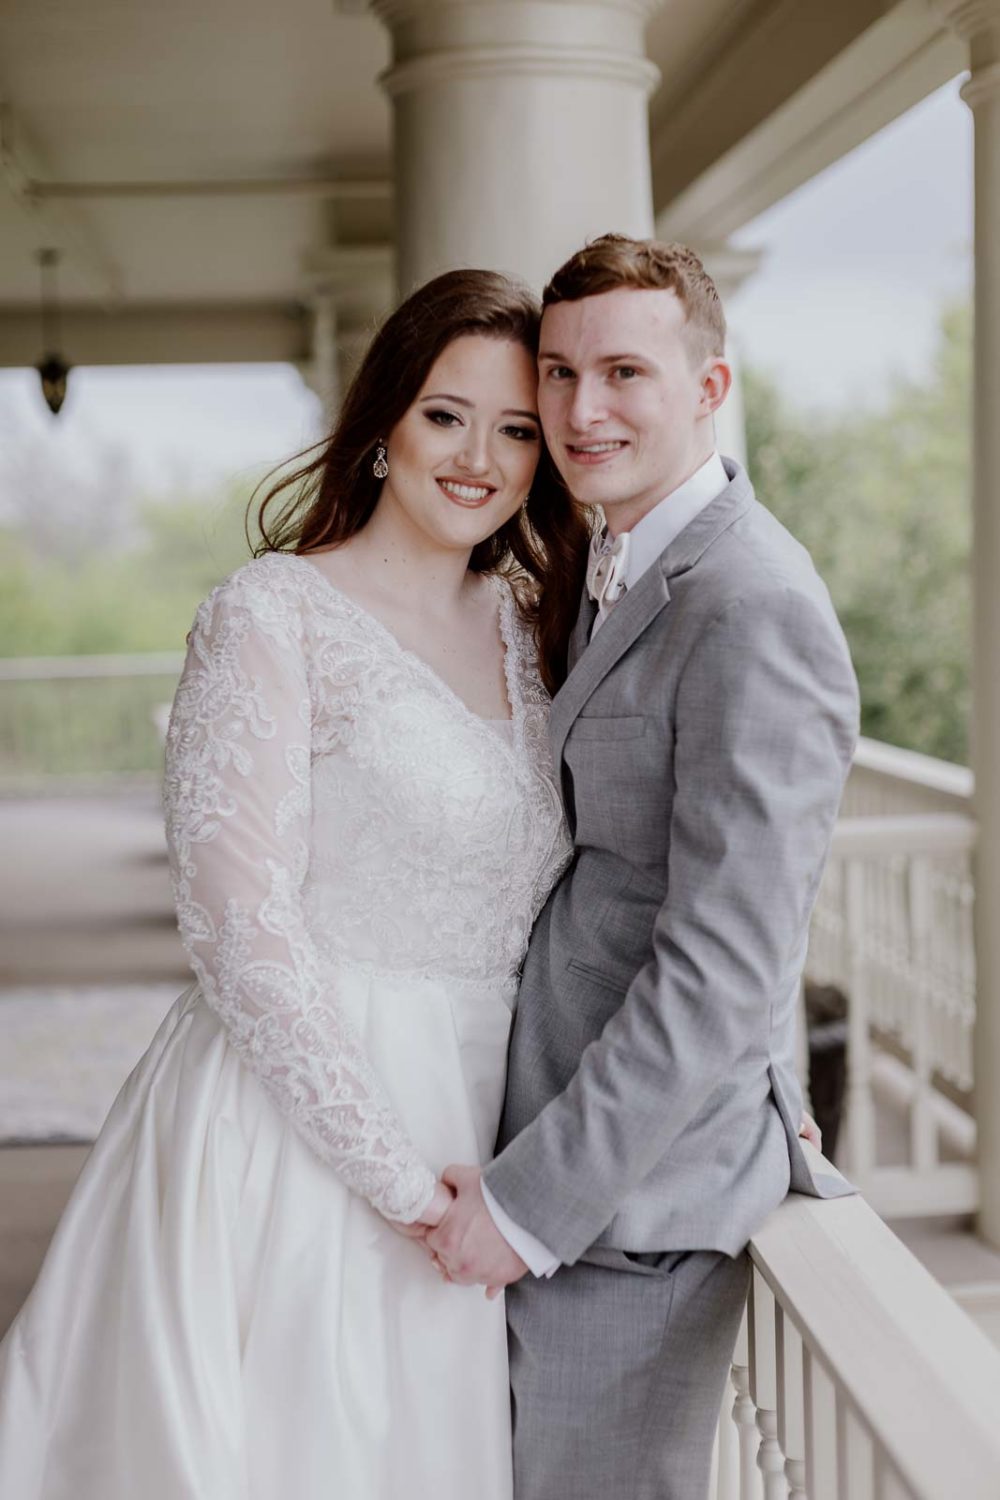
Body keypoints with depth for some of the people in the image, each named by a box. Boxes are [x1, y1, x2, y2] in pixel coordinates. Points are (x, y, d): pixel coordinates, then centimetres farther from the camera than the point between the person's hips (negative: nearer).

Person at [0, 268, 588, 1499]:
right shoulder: (272, 616, -9)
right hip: (287, 1127, -5)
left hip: (461, 1132, 6)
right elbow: (241, 930, -14)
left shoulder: (527, 629, 11)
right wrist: (400, 1177, -15)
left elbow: (553, 905, 13)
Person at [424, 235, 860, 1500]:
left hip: (637, 1201, -9)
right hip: (550, 1163, 9)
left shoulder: (754, 612, -19)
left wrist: (531, 1198, -19)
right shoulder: (617, 570, 12)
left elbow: (726, 972, -23)